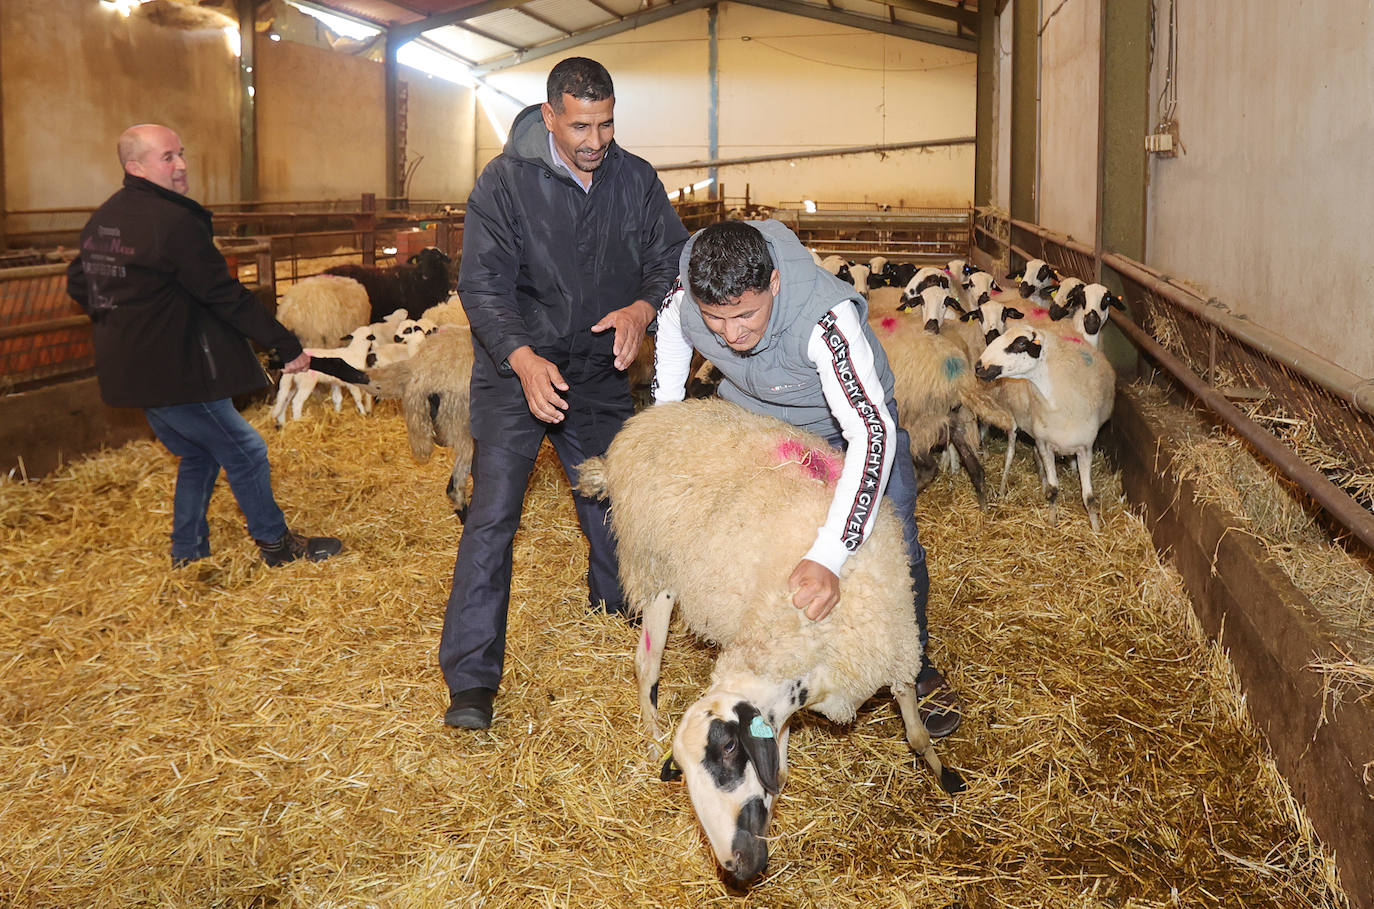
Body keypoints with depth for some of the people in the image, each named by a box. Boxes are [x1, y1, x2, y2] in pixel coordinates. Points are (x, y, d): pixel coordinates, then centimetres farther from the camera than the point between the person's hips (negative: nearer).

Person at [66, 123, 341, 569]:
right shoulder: (173, 222, -20)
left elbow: (78, 285, 20)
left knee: (198, 455, 22)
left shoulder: (101, 219, 10)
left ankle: (187, 554, 27)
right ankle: (275, 542, 16)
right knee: (246, 453, 4)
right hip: (174, 374, -9)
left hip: (129, 373, 10)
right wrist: (288, 346, -15)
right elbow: (227, 297, -20)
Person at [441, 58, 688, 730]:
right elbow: (482, 282, -18)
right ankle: (470, 679, -7)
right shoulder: (505, 181, -14)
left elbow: (673, 257, 1)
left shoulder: (636, 180, -2)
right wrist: (523, 358, -34)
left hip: (599, 371, 4)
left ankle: (618, 605, 45)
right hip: (516, 369, -4)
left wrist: (643, 307, -22)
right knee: (492, 514, -11)